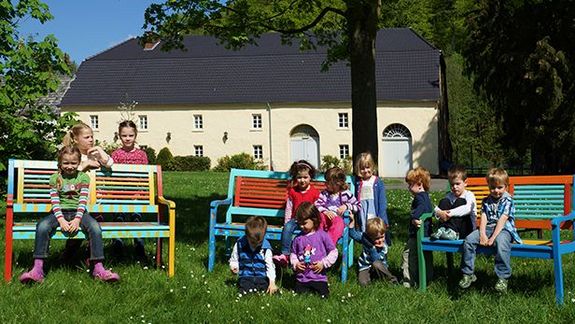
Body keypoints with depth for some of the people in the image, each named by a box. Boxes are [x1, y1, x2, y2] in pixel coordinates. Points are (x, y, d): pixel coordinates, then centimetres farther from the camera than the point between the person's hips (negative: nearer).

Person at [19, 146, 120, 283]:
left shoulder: (83, 177, 5)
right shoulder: (55, 178, 6)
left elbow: (83, 201, -3)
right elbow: (55, 202, -2)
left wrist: (77, 219, -18)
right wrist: (61, 220, -18)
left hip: (78, 212, 0)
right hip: (60, 212, 0)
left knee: (95, 227, -29)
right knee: (42, 226, -30)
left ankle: (98, 268, -26)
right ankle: (37, 269, -29)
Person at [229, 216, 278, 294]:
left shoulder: (265, 248, -1)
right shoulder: (239, 245, 0)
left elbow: (270, 266, -2)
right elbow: (234, 260, 13)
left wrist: (272, 282, -15)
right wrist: (233, 267, -11)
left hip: (262, 277, 1)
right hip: (245, 277, 0)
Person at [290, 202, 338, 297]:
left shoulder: (322, 235, -4)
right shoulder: (298, 238, 4)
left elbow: (334, 252, -1)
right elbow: (293, 254, 15)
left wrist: (323, 263, -11)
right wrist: (295, 263, -4)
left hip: (319, 277, -2)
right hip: (302, 277, 2)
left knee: (324, 296, -10)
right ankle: (309, 290, 19)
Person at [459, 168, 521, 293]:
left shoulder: (507, 200, -3)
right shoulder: (486, 201, 14)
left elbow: (502, 220, -13)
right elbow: (483, 218, 3)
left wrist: (493, 238, -21)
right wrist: (482, 234, -15)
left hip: (504, 229, -5)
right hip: (487, 228, 5)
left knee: (501, 242, -39)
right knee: (469, 239, -19)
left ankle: (503, 278, -29)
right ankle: (468, 274, -9)